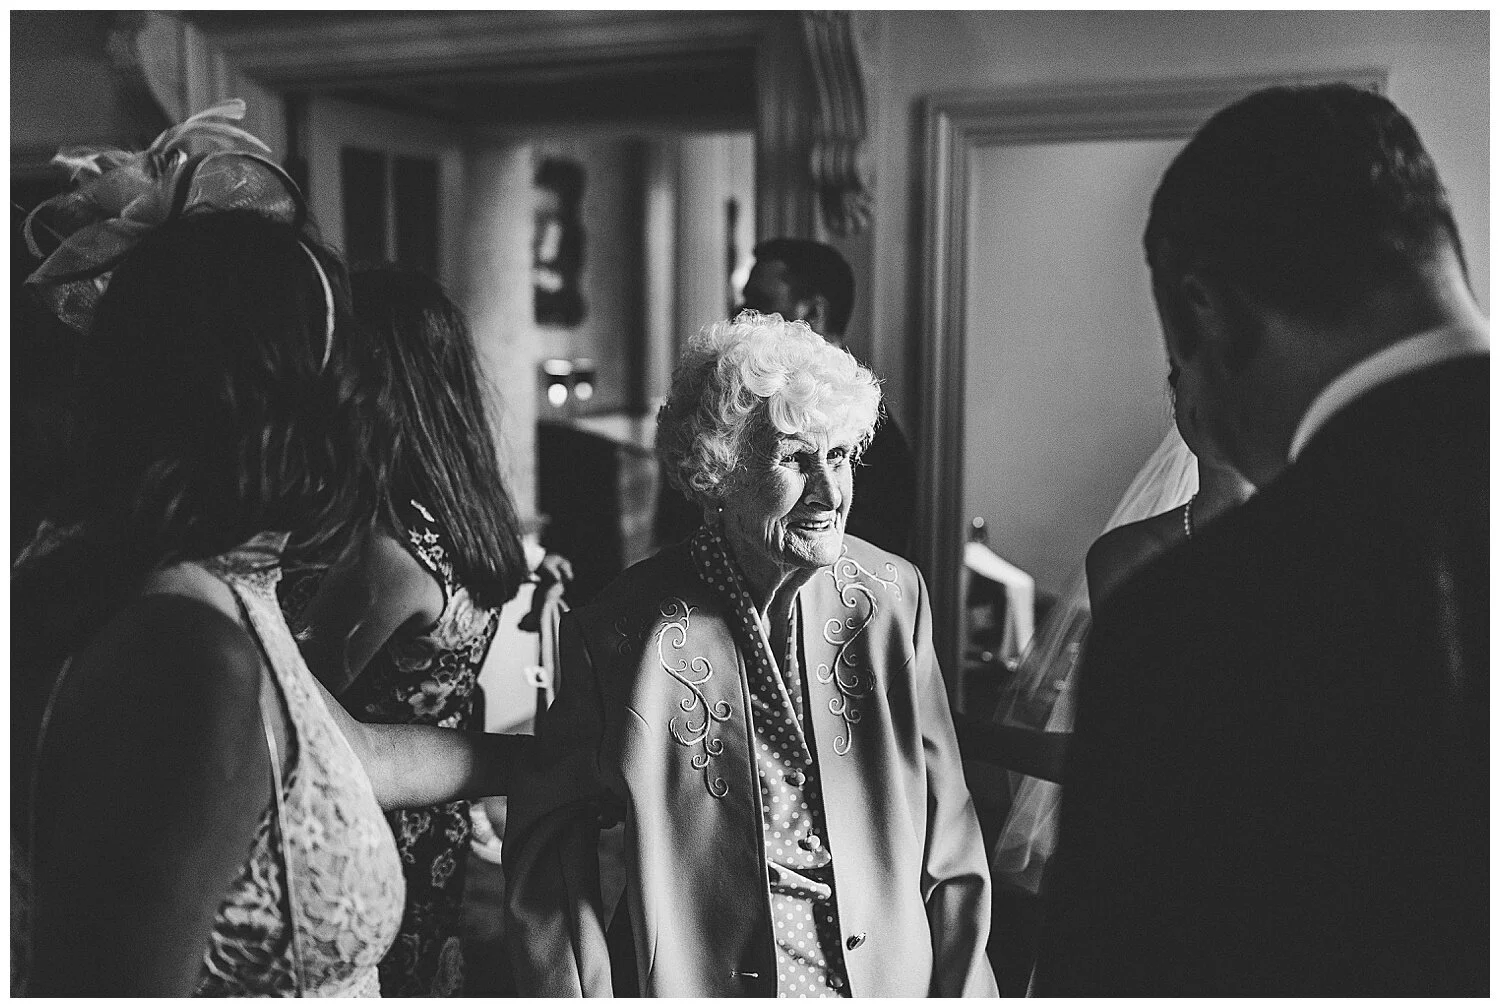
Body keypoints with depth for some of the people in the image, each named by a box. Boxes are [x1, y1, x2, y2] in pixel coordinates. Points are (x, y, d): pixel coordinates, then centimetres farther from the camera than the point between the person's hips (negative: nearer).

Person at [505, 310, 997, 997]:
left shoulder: (894, 595, -8)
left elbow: (946, 827, -2)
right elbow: (547, 837, -6)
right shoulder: (620, 632, -15)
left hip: (890, 977, 3)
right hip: (696, 983, -2)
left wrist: (965, 988, -3)